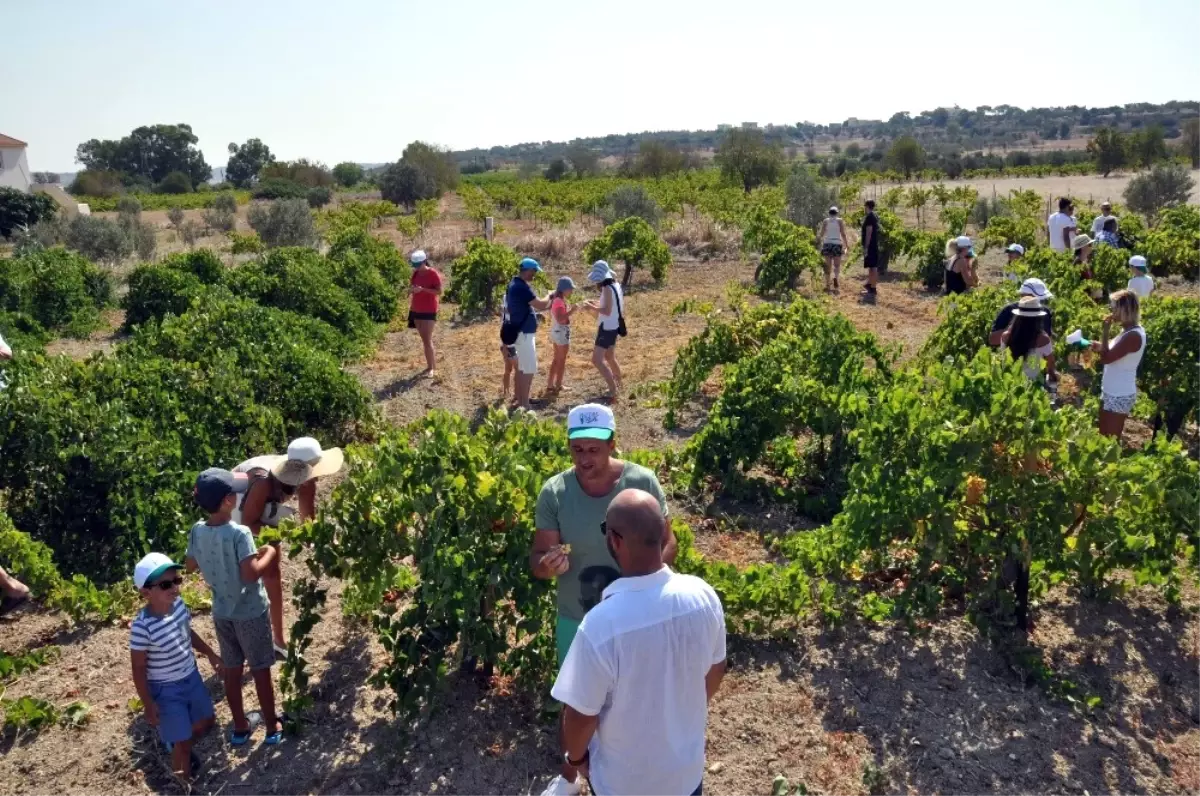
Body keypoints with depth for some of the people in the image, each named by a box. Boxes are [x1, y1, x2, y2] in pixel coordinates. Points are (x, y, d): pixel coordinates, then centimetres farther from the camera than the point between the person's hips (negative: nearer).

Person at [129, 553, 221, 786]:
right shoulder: (142, 627, -30)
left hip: (191, 677, 7)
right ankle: (184, 783, 29)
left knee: (206, 721, 24)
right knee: (183, 741, 6)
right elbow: (138, 668, -20)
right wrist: (148, 704, -13)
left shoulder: (178, 604, -11)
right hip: (166, 690, -7)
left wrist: (210, 654, 16)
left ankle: (176, 747, 52)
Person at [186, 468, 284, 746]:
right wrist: (269, 554, -14)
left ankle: (240, 727, 33)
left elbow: (191, 566, 8)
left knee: (232, 670, 19)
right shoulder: (239, 533, -26)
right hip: (250, 613, -6)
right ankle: (273, 728, 22)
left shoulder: (197, 531, -6)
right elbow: (250, 574, -29)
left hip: (222, 612, 6)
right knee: (260, 670, 9)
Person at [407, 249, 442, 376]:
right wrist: (411, 304, 7)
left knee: (428, 340, -11)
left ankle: (433, 368, -7)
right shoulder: (415, 273, 9)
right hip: (416, 310, 7)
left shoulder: (433, 274, -11)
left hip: (429, 311, -7)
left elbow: (439, 292, -16)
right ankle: (430, 366, 16)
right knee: (424, 340, 9)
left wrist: (422, 289, -24)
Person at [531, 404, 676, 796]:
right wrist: (546, 565, -37)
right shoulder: (554, 493, -17)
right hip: (575, 619, 0)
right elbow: (537, 557, -12)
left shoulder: (642, 482, -18)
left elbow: (666, 542, -8)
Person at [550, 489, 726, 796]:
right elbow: (715, 670, -3)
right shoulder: (704, 596, -21)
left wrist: (574, 756, -1)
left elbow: (581, 714, -22)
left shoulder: (601, 626, -36)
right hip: (686, 763, 3)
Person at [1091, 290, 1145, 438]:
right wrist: (1100, 346, 1)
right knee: (1104, 436, 18)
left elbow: (1106, 358, -24)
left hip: (1119, 396, -10)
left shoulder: (1133, 335, -23)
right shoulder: (1129, 330, 8)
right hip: (1113, 392, 10)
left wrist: (1105, 331, -19)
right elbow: (1113, 354, 19)